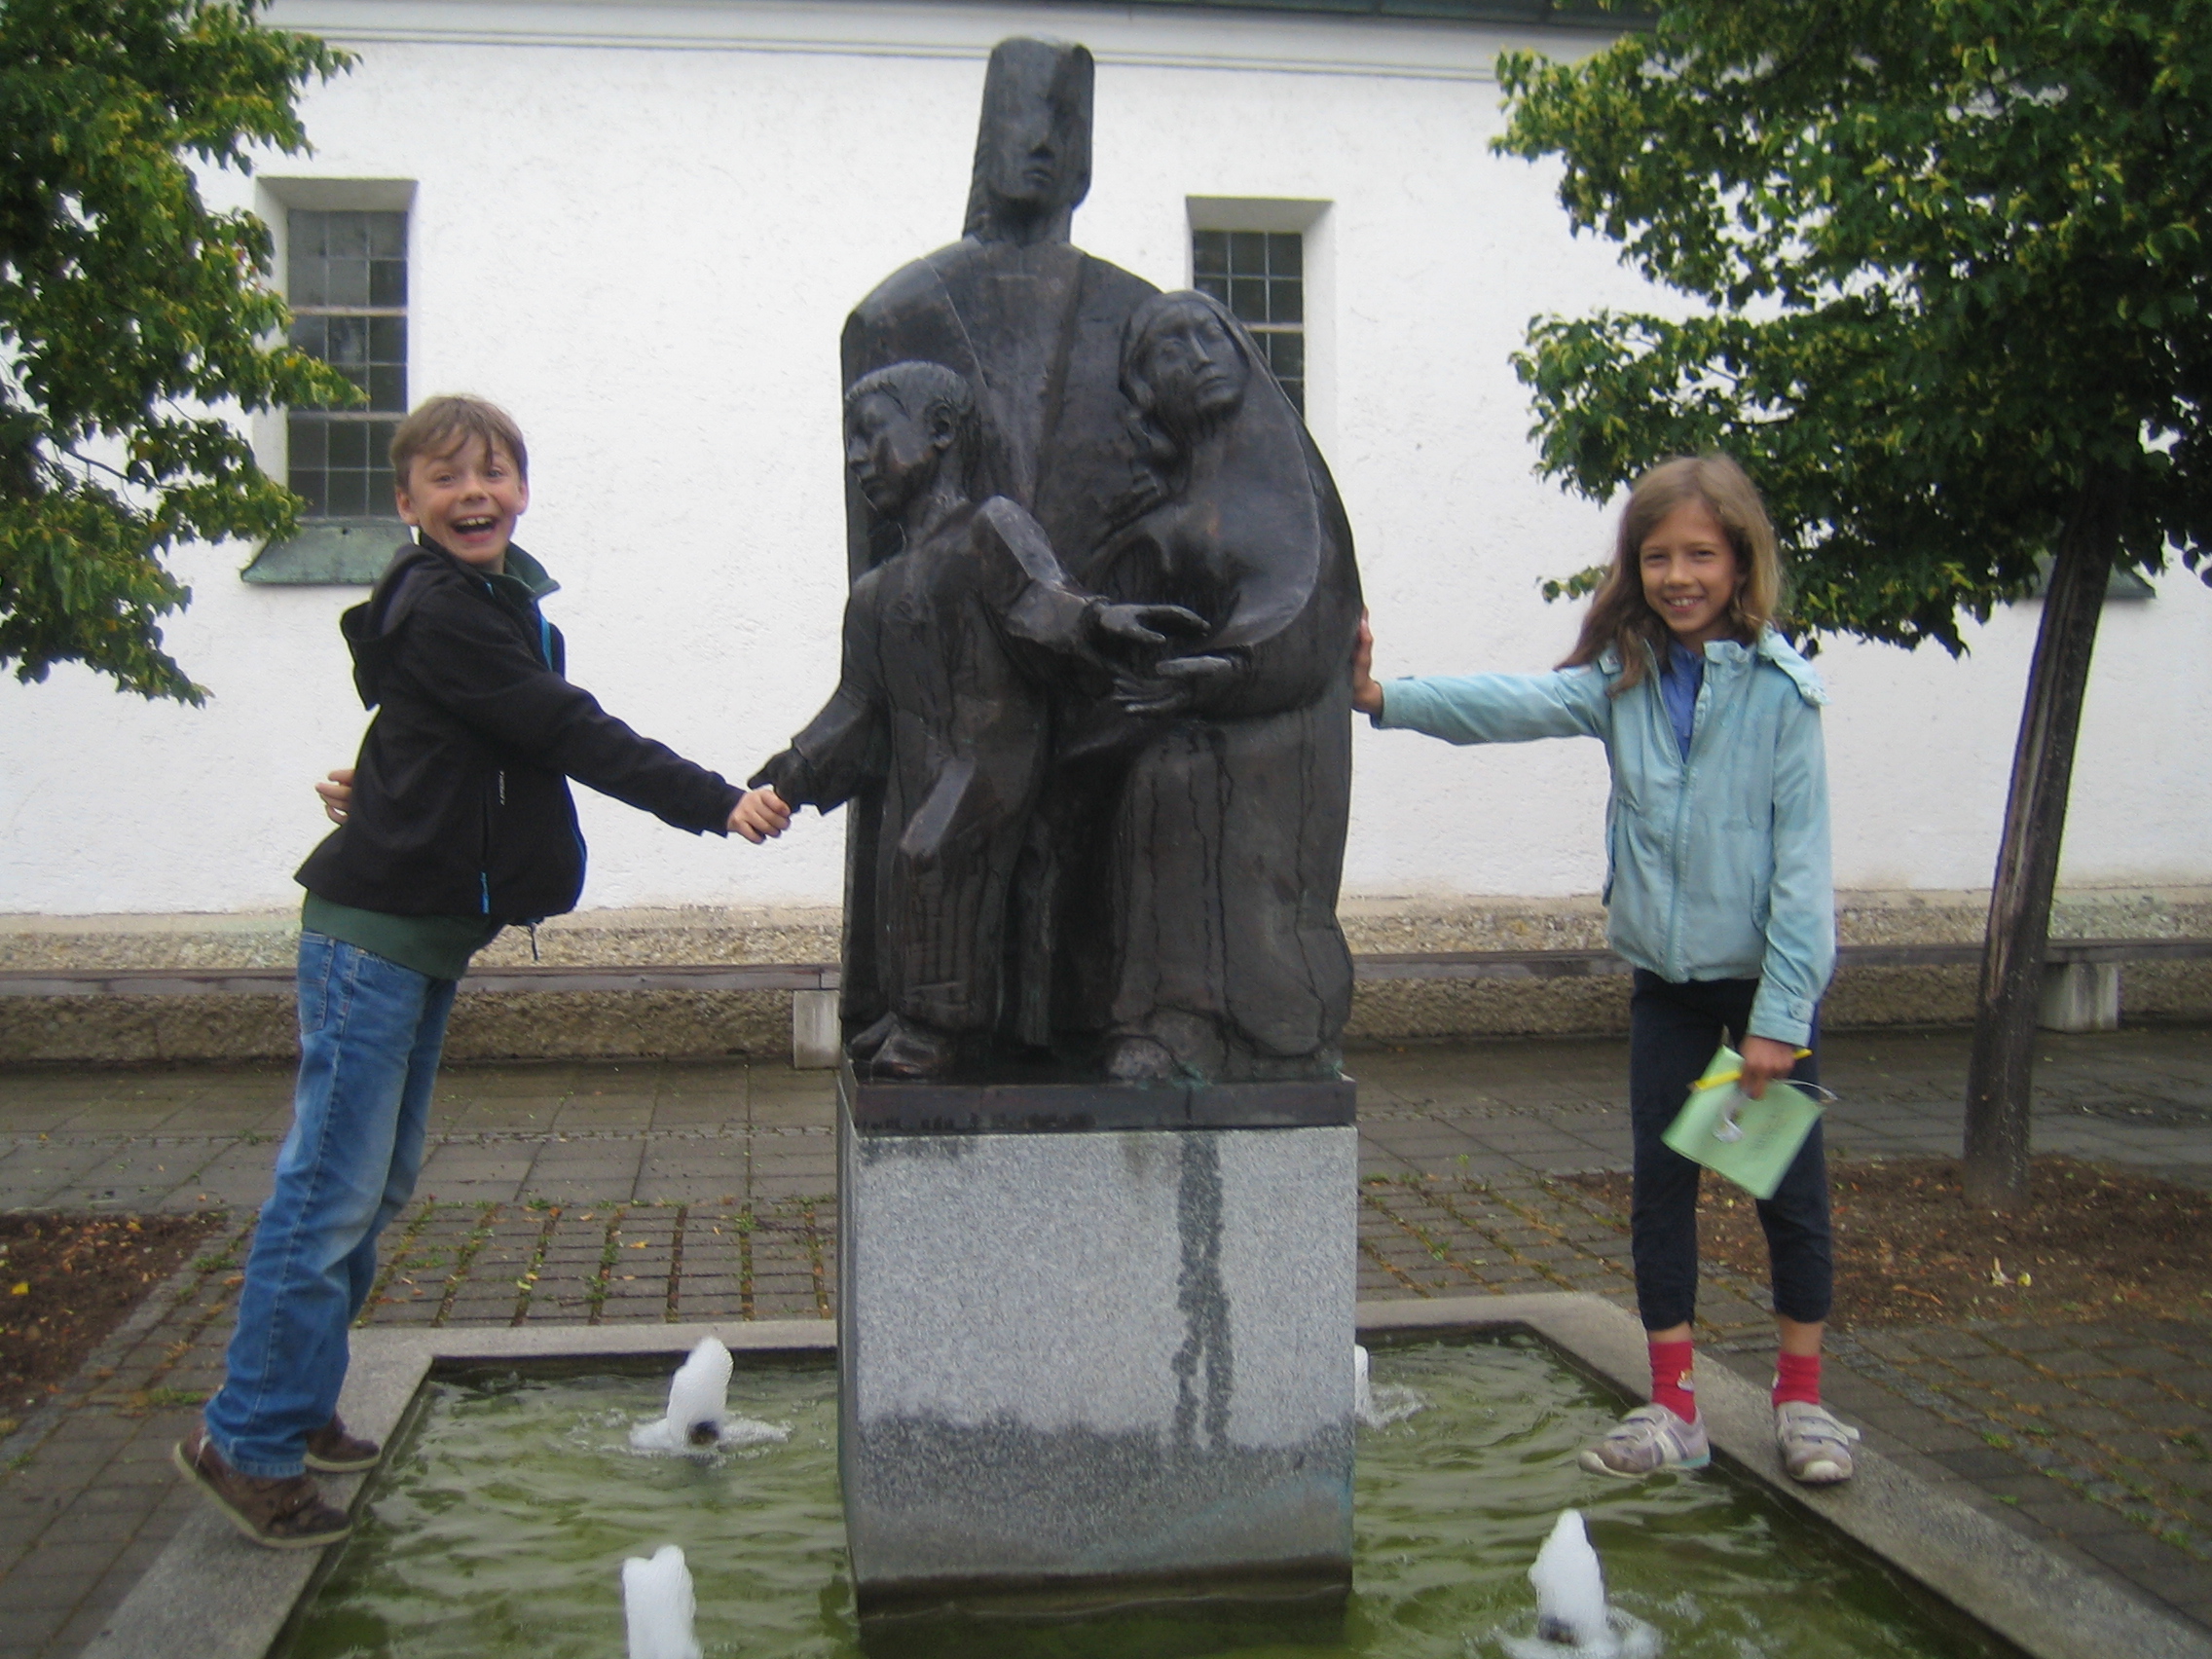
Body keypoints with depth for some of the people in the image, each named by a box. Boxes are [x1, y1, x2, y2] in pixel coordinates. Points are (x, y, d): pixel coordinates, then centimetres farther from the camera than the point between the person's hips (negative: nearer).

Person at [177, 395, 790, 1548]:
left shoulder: (501, 602, 15)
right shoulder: (440, 609, -16)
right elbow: (567, 733, -21)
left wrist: (388, 782, 10)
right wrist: (717, 803, -23)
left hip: (429, 929, 9)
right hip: (373, 931, -9)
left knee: (380, 1182, 15)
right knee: (334, 1187, -5)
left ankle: (296, 1407, 27)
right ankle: (247, 1441, 6)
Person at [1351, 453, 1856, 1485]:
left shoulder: (1780, 690, -12)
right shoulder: (1623, 681, 0)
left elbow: (1802, 858, -13)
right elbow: (1517, 705, -16)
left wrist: (1779, 1014, -15)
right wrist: (1385, 697, -32)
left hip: (1769, 975, -4)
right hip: (1665, 976, 4)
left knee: (1790, 1188, 6)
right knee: (1659, 1186, 8)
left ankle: (1801, 1400, 24)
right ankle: (1673, 1409, 20)